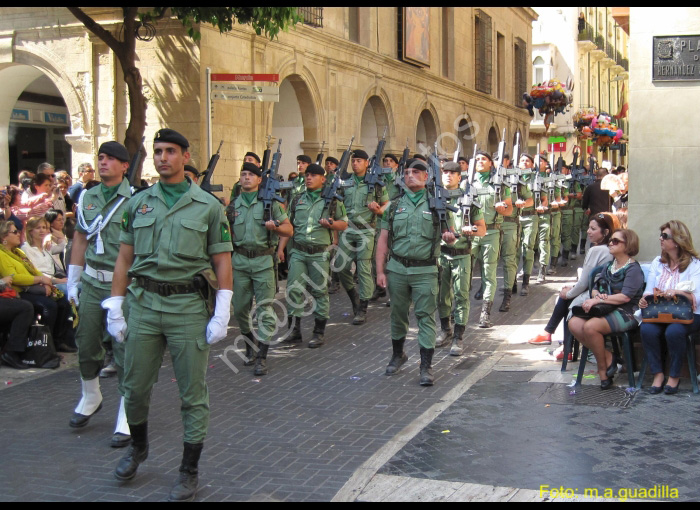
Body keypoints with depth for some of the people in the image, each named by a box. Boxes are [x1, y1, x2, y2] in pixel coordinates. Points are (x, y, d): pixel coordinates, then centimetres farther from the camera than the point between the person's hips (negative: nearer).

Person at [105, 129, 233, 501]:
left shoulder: (208, 206, 0)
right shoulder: (138, 203, 8)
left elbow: (222, 262, 0)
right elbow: (124, 259, 10)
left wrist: (221, 315, -7)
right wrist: (115, 308, 5)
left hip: (189, 306, -3)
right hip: (143, 304, 3)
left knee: (193, 393, 3)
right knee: (135, 387, 11)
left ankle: (189, 471, 17)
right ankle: (138, 446, 39)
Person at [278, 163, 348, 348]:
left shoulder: (332, 200, 3)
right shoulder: (297, 200, 11)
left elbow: (344, 223, 6)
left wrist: (331, 224, -14)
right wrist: (281, 248, 6)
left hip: (320, 253, -3)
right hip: (298, 251, 3)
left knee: (320, 292, 3)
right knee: (293, 290, -2)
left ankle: (319, 333, 12)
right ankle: (294, 331, 7)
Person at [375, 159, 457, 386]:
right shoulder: (394, 206, 8)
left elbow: (450, 234, 6)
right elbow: (383, 241, 7)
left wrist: (449, 237, -19)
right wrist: (380, 271, 0)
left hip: (425, 271, -2)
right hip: (397, 269, 2)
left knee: (426, 316, -5)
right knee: (398, 314, 13)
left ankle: (426, 366, -1)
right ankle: (398, 354, 34)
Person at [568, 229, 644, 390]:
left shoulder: (633, 269, -6)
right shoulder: (609, 266, 20)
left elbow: (625, 297, -18)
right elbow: (595, 288, 17)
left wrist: (598, 300, -19)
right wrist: (597, 295, -8)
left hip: (626, 313, -8)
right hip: (605, 310, 8)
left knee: (590, 326, -33)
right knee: (574, 324, -18)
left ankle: (602, 368, -13)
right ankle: (608, 357, -10)